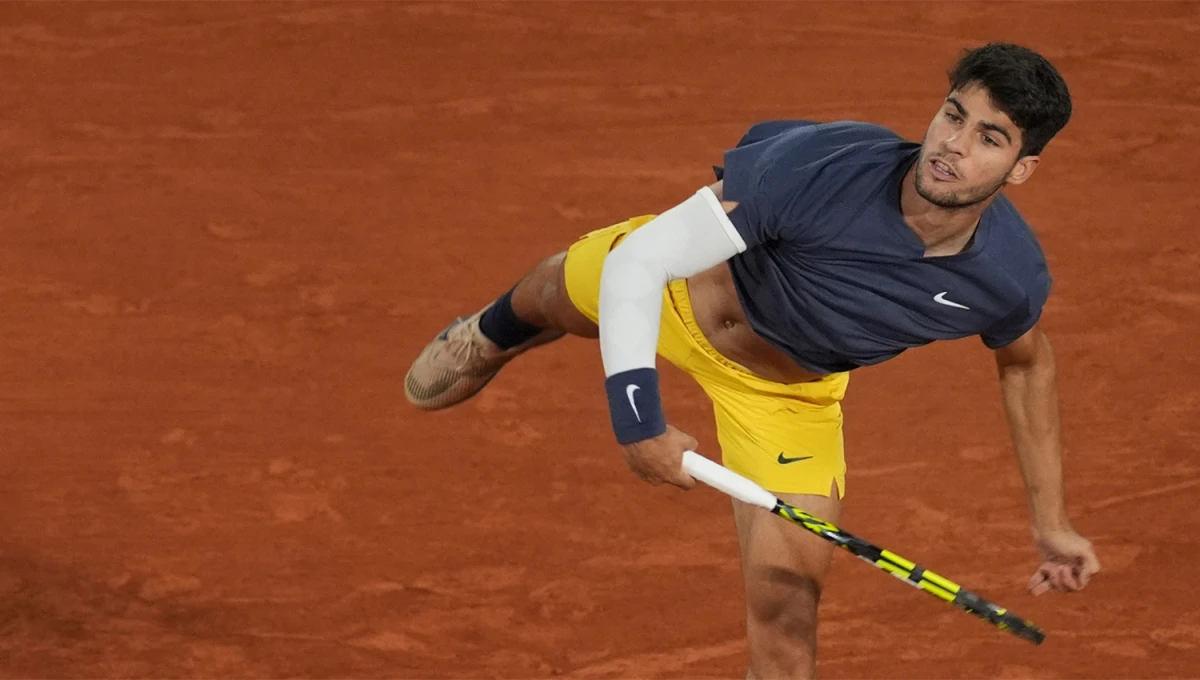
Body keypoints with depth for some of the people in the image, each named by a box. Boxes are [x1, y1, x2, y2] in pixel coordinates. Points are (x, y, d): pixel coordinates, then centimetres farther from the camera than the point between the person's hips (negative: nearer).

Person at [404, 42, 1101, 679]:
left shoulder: (1011, 276, -32)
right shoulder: (821, 164, -44)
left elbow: (1026, 360, -4)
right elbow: (638, 262, -36)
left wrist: (1052, 521, -2)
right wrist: (639, 418, -44)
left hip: (791, 395, 1)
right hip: (684, 287, -1)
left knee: (787, 619, -8)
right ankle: (491, 337, 73)